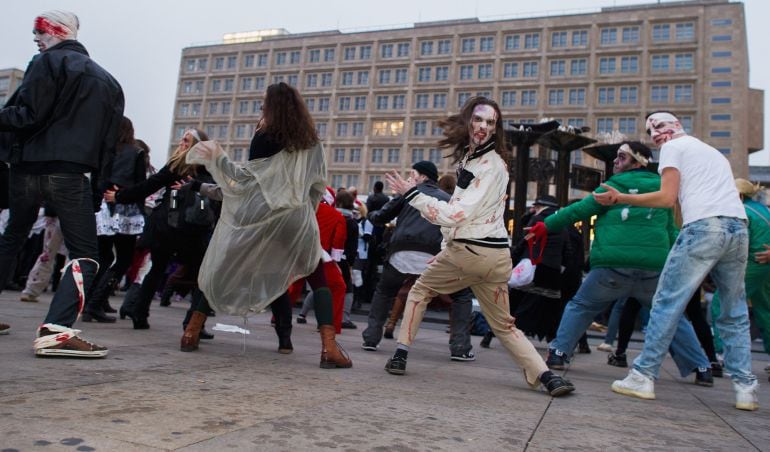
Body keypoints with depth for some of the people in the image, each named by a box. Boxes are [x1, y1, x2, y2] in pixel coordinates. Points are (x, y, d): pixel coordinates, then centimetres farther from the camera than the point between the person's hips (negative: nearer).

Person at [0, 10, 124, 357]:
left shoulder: (47, 62, 2)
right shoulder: (107, 81, 17)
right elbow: (109, 140, 15)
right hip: (71, 175, 1)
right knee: (84, 255, -3)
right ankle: (56, 330, -22)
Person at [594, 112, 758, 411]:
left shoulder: (673, 148, 8)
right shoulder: (714, 152, 31)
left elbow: (667, 198, -3)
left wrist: (620, 198, 1)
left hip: (703, 226, -7)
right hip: (739, 227, 7)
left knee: (667, 302, -2)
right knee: (735, 313, 14)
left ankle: (643, 377, -1)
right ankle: (745, 387, 12)